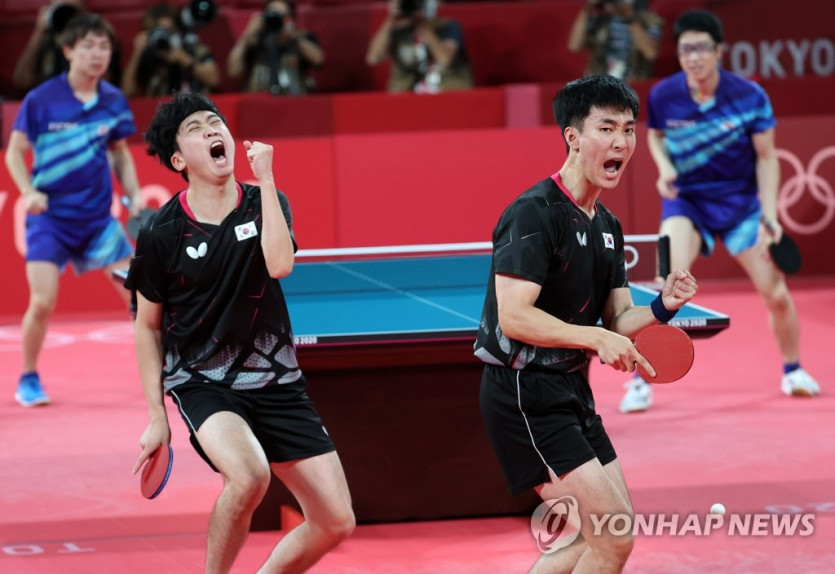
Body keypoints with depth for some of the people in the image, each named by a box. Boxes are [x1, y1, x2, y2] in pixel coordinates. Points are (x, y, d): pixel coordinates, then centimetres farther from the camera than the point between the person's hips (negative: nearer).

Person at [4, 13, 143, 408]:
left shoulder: (114, 101, 1)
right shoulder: (41, 100, -10)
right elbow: (15, 151, -2)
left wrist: (134, 195, 2)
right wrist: (29, 191, -18)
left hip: (98, 216, 3)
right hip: (50, 215, -3)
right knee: (43, 301, -14)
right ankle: (28, 380, 8)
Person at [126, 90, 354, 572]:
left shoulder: (266, 203, 0)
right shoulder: (161, 234, -6)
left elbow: (279, 264, -21)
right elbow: (149, 326, 4)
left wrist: (266, 178, -20)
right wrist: (157, 416, 3)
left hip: (275, 381, 4)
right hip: (202, 383, -4)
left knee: (337, 522, -2)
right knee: (249, 475, -35)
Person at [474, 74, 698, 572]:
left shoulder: (607, 226, 11)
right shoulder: (534, 214, -17)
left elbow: (618, 321, 12)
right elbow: (514, 317, -24)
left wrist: (663, 307, -8)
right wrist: (595, 337, -29)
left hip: (571, 392, 10)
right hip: (525, 394, -10)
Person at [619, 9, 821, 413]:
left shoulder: (749, 96, -17)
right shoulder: (662, 96, -14)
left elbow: (766, 158, -6)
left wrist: (769, 216, -14)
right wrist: (664, 167, -11)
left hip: (740, 202, 1)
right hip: (686, 199, -1)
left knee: (776, 294, 0)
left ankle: (792, 371, 29)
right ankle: (641, 381, -15)